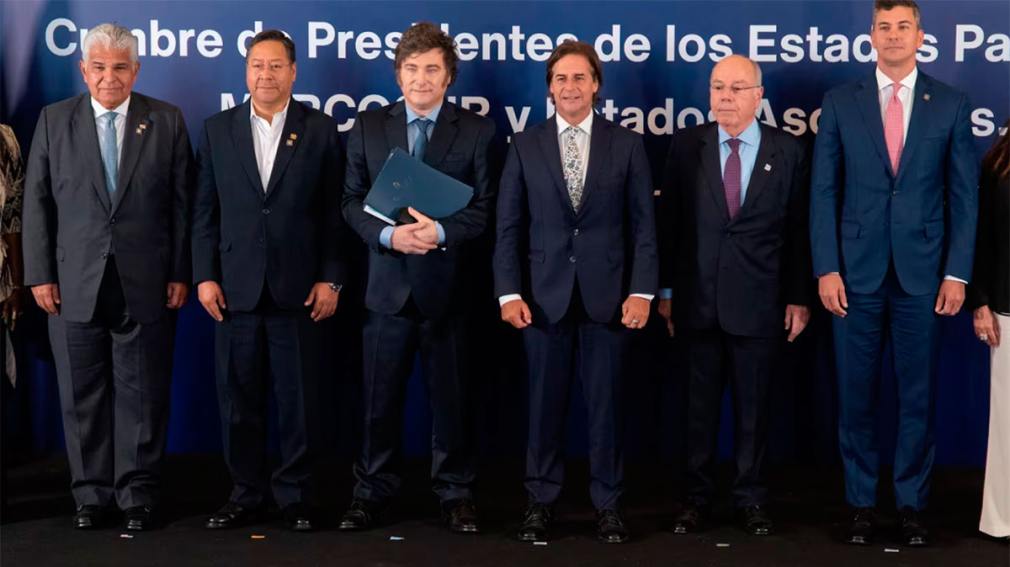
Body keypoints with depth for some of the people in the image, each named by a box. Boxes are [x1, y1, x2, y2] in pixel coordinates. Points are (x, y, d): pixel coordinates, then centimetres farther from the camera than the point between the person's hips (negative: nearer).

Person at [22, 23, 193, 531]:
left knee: (141, 393, 4)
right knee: (83, 395, 7)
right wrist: (39, 274, -1)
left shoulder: (167, 121, 4)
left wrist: (181, 273, -2)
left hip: (146, 283, -1)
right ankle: (91, 495, 17)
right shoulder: (54, 120, 6)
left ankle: (138, 495, 14)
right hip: (75, 282, 1)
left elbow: (182, 202, 3)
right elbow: (37, 200, 5)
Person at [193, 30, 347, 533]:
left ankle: (295, 495, 16)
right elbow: (205, 211, 7)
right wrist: (205, 276, 0)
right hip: (235, 288, 2)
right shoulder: (217, 129, 8)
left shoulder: (320, 129, 3)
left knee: (298, 399, 4)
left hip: (298, 289, -1)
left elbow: (334, 212, 2)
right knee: (238, 398, 7)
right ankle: (247, 493, 19)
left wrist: (330, 280, -4)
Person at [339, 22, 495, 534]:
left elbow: (486, 206, -3)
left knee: (452, 395, 7)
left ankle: (455, 493, 19)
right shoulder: (368, 126, 7)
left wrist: (441, 232, -20)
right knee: (380, 395, 8)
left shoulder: (477, 130, 2)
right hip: (388, 282, 1)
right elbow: (352, 201, 3)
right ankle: (372, 492, 20)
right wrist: (388, 235, -15)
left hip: (447, 284, -1)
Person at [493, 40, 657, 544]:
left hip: (608, 294, 0)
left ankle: (608, 504, 17)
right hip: (545, 294, 1)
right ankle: (541, 501, 18)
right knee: (544, 403, 7)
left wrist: (641, 290, -8)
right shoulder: (525, 146, 6)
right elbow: (509, 226, 3)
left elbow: (643, 224, 1)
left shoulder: (627, 144, 4)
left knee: (606, 404, 6)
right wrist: (509, 291, -7)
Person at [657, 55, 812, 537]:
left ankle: (751, 499, 22)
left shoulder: (789, 151, 0)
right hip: (698, 300, 1)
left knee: (753, 408, 9)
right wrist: (666, 289, 2)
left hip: (759, 304, -1)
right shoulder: (687, 145, 2)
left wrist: (799, 297, -1)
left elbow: (800, 230, 1)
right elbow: (669, 221, 4)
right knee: (700, 406, 9)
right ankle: (698, 497, 21)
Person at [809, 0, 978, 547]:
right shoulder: (840, 102, 4)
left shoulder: (951, 105, 4)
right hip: (856, 272, 0)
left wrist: (957, 272, -3)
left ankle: (912, 504, 18)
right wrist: (826, 269, -6)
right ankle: (861, 503, 17)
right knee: (856, 395, 5)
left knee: (918, 395, 6)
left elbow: (963, 195, 3)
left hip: (922, 272, 0)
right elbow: (823, 192, 2)